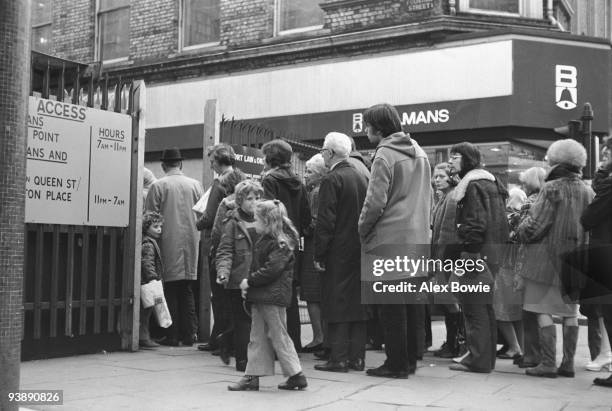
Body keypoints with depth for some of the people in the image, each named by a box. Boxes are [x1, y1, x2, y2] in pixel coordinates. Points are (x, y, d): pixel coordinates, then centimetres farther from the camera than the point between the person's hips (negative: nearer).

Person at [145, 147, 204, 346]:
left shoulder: (158, 186, -6)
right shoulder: (195, 184, 3)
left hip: (169, 242, -3)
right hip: (190, 242, 3)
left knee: (170, 289, 4)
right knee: (187, 290, 11)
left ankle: (173, 335, 4)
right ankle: (188, 334, 12)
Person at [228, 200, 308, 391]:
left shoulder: (281, 243, -15)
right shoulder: (263, 240, 14)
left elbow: (272, 270, -22)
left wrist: (250, 281, -17)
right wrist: (249, 284, 7)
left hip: (273, 296, -9)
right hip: (259, 296, 9)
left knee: (278, 336, -2)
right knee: (257, 338, 10)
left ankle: (296, 375, 8)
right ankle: (252, 377, 15)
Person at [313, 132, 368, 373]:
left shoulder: (332, 180, -10)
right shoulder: (362, 178, 11)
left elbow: (325, 222, -15)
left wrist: (319, 255, -11)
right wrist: (362, 242, 16)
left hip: (338, 253, -7)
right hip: (360, 251, 7)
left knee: (337, 303, -2)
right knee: (358, 301, 9)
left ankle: (339, 359, -1)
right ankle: (357, 357, 13)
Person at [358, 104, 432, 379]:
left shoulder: (384, 155, -12)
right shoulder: (419, 152, 13)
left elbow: (375, 202, -16)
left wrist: (363, 231, -3)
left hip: (390, 240, -8)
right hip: (418, 239, 8)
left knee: (391, 306, -1)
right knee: (413, 300, 12)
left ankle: (396, 364, 4)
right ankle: (411, 359, 20)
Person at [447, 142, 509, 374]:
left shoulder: (473, 185, -11)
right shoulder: (490, 182, 19)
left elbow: (476, 224, -20)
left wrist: (468, 254, -21)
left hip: (477, 251, -10)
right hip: (492, 252, 10)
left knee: (474, 306, -6)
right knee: (484, 306, 15)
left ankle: (478, 359, -2)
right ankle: (487, 357, 22)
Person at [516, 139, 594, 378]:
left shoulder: (552, 188, -11)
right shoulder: (588, 192, 6)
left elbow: (536, 225, -13)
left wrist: (518, 234, 4)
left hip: (547, 259, -6)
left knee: (543, 310, -1)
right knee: (570, 311, 11)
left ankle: (548, 364, -2)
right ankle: (568, 363, 15)